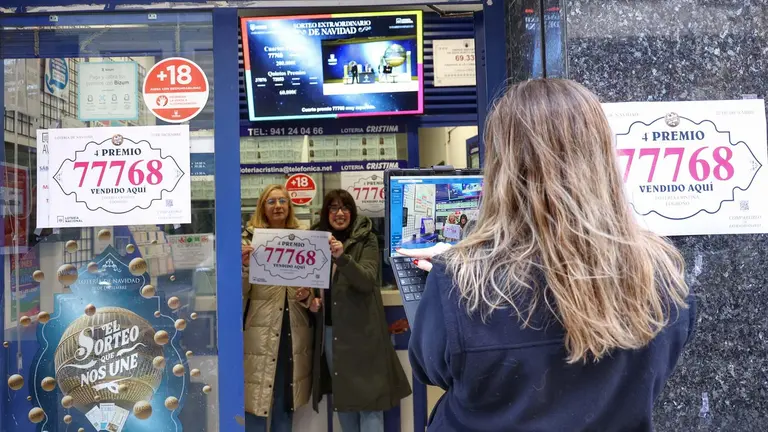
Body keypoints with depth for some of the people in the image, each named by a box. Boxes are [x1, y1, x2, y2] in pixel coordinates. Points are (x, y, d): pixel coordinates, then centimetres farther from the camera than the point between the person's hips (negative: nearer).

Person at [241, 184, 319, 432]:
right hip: (262, 331, -3)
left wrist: (307, 296, -5)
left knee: (286, 399, 14)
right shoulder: (249, 239, -2)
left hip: (293, 330, 4)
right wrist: (244, 265, -25)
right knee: (256, 399, 2)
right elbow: (240, 292, -6)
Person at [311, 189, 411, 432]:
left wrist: (342, 257, -34)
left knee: (368, 396, -3)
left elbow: (367, 280, -19)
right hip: (329, 329, 5)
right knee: (341, 396, 14)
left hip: (360, 330, -5)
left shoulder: (366, 239, -5)